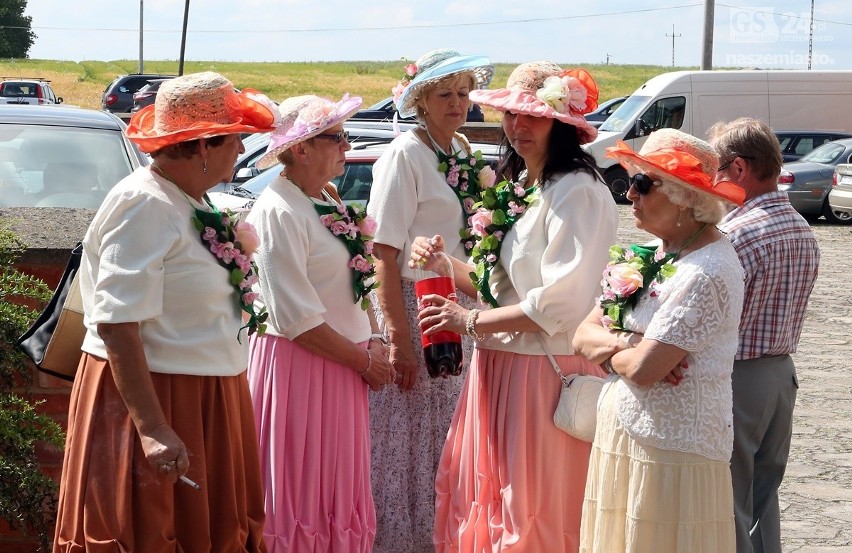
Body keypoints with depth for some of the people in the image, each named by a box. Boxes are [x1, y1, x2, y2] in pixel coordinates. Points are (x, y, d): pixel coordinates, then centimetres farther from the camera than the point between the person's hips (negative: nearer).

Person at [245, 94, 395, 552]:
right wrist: (364, 361, -12)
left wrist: (371, 342, 3)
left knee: (338, 490, 13)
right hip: (298, 367, -8)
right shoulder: (278, 212, -16)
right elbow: (298, 319, -20)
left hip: (341, 367, 8)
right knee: (299, 495, 0)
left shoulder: (327, 201, 11)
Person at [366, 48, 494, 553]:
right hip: (415, 307, -7)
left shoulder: (463, 150, 10)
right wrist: (398, 338, -20)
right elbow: (385, 254, -17)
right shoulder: (405, 155, -12)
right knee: (409, 432, 0)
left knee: (450, 429, 14)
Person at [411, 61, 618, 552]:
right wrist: (444, 261, 2)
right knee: (482, 503, 14)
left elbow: (562, 302, -22)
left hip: (545, 373, -9)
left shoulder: (577, 192, -15)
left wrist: (471, 321, -13)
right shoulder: (519, 189, 14)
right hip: (498, 366, 9)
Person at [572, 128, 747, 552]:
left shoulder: (705, 272, -18)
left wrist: (605, 349, -3)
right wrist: (620, 344, -12)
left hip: (670, 450, -8)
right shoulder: (655, 255, 11)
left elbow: (643, 368, -23)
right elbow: (583, 336, 9)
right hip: (621, 437, 9)